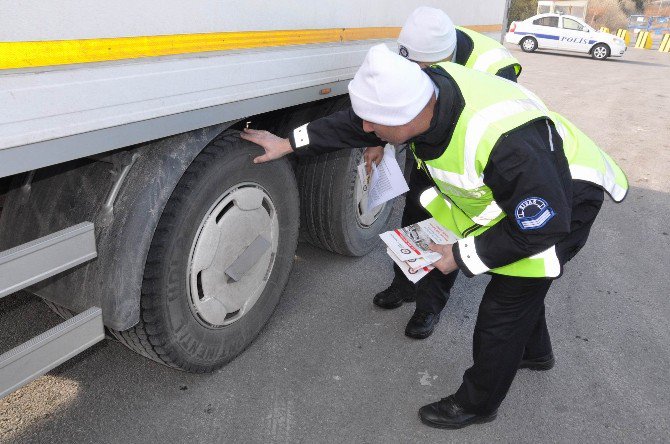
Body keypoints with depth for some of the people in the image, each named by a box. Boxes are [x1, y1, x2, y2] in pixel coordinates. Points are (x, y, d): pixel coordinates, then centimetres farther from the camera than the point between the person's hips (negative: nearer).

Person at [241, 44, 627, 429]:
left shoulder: (503, 141, -44)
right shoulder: (426, 87, -21)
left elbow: (541, 227, -30)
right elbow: (354, 123, -5)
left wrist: (464, 256, -22)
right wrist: (289, 144, 0)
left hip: (560, 204, -7)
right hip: (511, 193, 8)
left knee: (502, 311, 0)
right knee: (517, 283, 25)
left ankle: (477, 404, 24)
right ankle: (535, 353, 53)